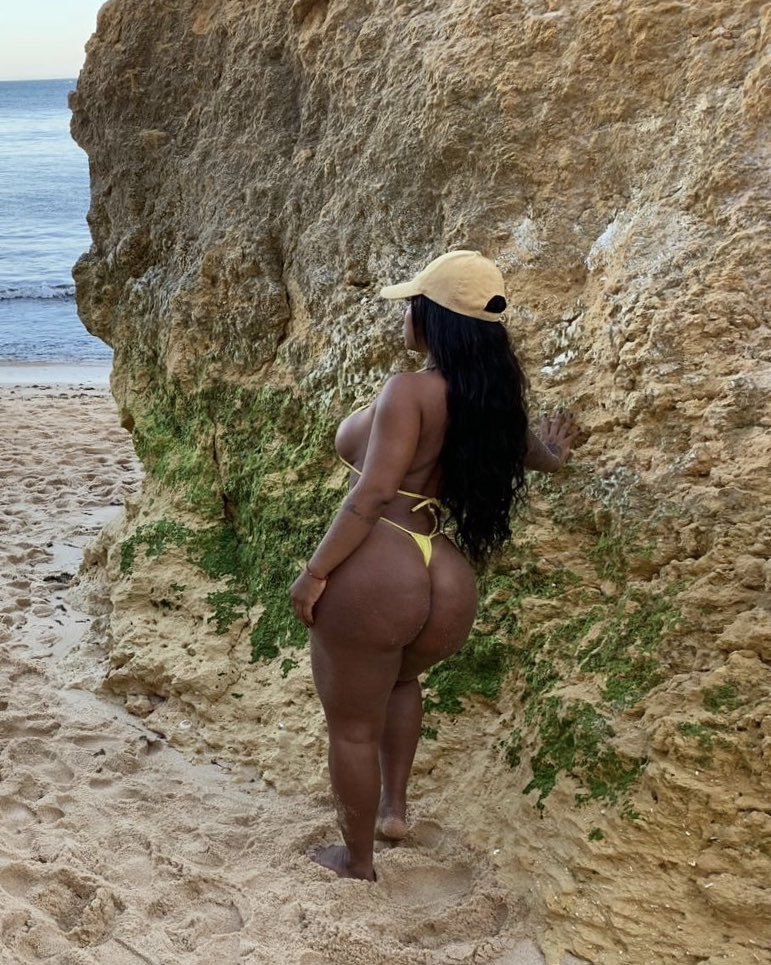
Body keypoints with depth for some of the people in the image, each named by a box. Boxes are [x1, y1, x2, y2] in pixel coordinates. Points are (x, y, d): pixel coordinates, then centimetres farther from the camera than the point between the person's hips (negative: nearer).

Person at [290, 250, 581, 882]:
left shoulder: (412, 391, -12)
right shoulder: (494, 399, 9)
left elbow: (373, 493, -18)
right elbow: (544, 458, 27)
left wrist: (315, 570, -13)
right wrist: (553, 452, 46)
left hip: (373, 574, -7)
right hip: (449, 587, 7)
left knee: (353, 725, 13)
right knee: (401, 679, 38)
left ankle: (357, 862, 28)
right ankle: (394, 807, 38)